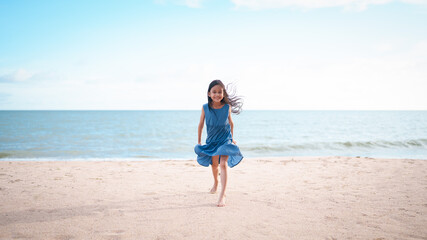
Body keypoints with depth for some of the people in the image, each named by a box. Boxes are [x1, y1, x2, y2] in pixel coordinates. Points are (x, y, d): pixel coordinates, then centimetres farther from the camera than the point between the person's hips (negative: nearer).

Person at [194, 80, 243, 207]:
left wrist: (231, 137, 14)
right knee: (214, 164, 20)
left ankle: (222, 194, -19)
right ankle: (216, 182, 51)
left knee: (223, 164, -18)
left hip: (225, 139, -2)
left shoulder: (227, 107, -16)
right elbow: (201, 124, -2)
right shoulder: (205, 108, -16)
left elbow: (230, 122, 2)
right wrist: (199, 141, 6)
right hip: (212, 140, 2)